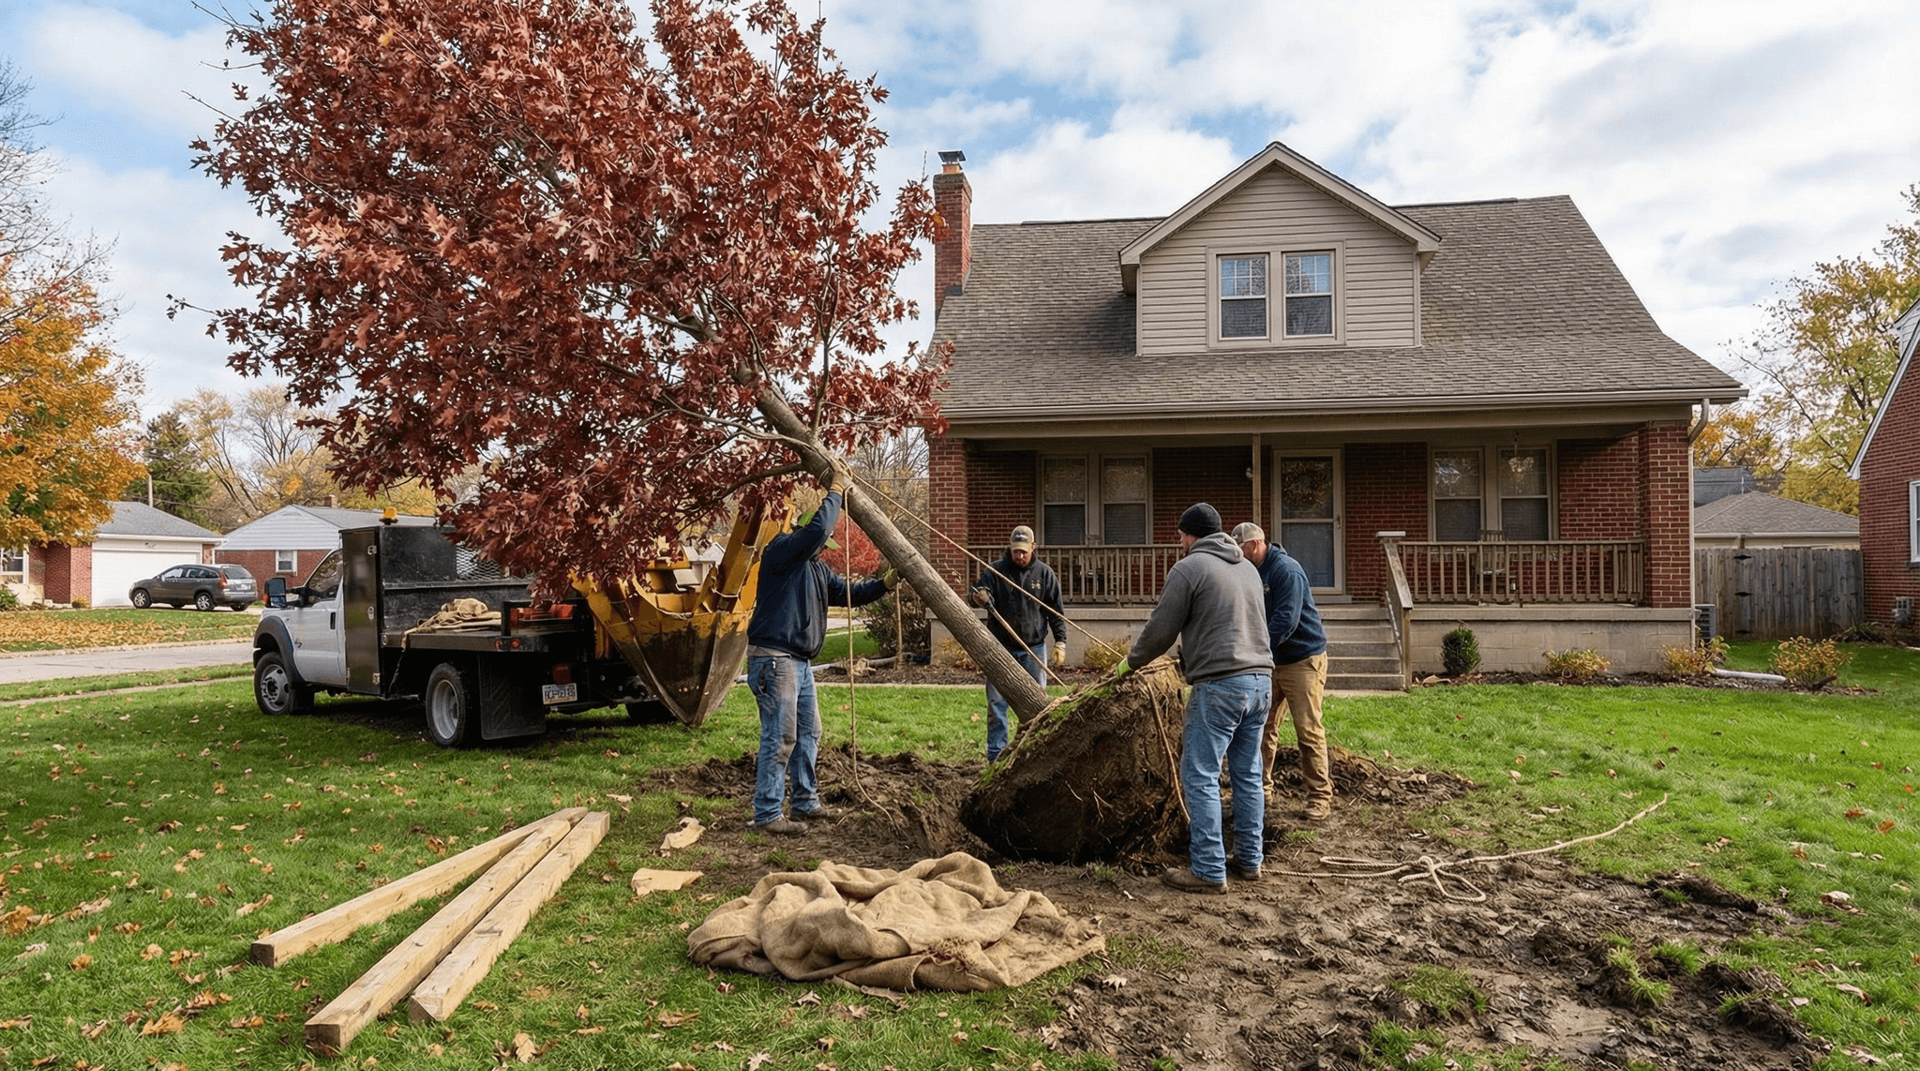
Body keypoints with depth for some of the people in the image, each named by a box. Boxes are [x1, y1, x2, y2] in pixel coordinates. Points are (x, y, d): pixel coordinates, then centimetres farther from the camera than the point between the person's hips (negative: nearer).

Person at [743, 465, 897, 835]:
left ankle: (806, 801, 28)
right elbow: (816, 528, -26)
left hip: (801, 661, 10)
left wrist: (884, 584, 7)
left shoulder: (816, 566, 19)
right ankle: (767, 814, -3)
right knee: (780, 736, -10)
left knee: (808, 733, 16)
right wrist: (836, 491, -15)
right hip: (774, 658, -10)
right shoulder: (781, 550, -10)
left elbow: (845, 593, 19)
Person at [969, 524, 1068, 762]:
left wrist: (1060, 642, -2)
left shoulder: (1044, 573, 3)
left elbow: (1057, 611, 5)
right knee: (996, 702, -2)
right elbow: (981, 591, -6)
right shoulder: (995, 571, 0)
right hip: (1001, 647, -1)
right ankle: (996, 756, 4)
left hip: (1034, 648, 1)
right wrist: (979, 598, -30)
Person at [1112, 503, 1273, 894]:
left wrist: (1130, 662, 14)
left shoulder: (1188, 568, -5)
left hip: (1220, 684, -8)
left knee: (1201, 777, -2)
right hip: (1260, 678, 8)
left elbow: (1160, 631, -4)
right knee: (1248, 774, 15)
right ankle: (1249, 861, 22)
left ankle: (1209, 871, 0)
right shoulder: (1247, 567, 18)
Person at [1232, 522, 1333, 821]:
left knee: (1308, 730, -5)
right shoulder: (1253, 572, 9)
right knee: (1263, 726, 8)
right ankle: (1261, 787, 18)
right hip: (1270, 661, 8)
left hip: (1303, 660, -8)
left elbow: (1285, 621, -26)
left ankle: (1320, 796, 3)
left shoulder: (1286, 570, -18)